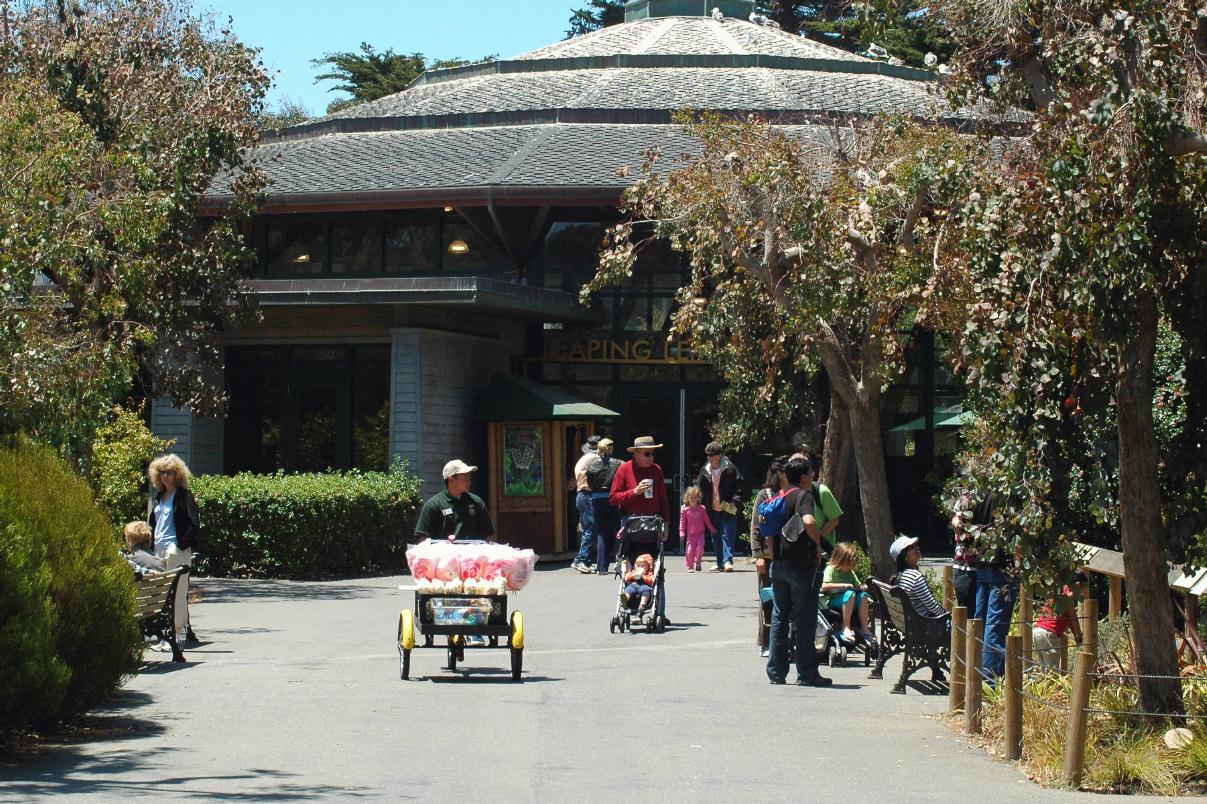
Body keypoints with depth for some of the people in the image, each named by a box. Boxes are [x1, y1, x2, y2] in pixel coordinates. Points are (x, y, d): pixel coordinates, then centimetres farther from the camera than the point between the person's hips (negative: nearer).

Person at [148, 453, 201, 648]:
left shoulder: (183, 496, -6)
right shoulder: (159, 497, 17)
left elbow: (193, 523, -12)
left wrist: (184, 544, -15)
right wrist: (151, 543, 14)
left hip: (177, 549, -8)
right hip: (159, 549, 8)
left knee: (177, 593, -8)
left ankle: (180, 633, -5)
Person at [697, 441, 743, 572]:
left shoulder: (729, 468, -7)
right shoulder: (705, 470, 6)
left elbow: (739, 485, -3)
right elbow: (700, 488, 13)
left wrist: (734, 501, -13)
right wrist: (701, 504, 3)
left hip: (728, 508, -5)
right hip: (713, 510, 5)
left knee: (728, 535, -10)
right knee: (716, 538, 9)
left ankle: (727, 561, -12)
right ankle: (720, 563, 16)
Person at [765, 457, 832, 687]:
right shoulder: (803, 496, -10)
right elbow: (808, 522, -29)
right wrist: (818, 543, -14)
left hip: (778, 564, 7)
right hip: (801, 564, -7)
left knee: (779, 618, 10)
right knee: (805, 619, -1)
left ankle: (776, 671, 10)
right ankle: (806, 672, 1)